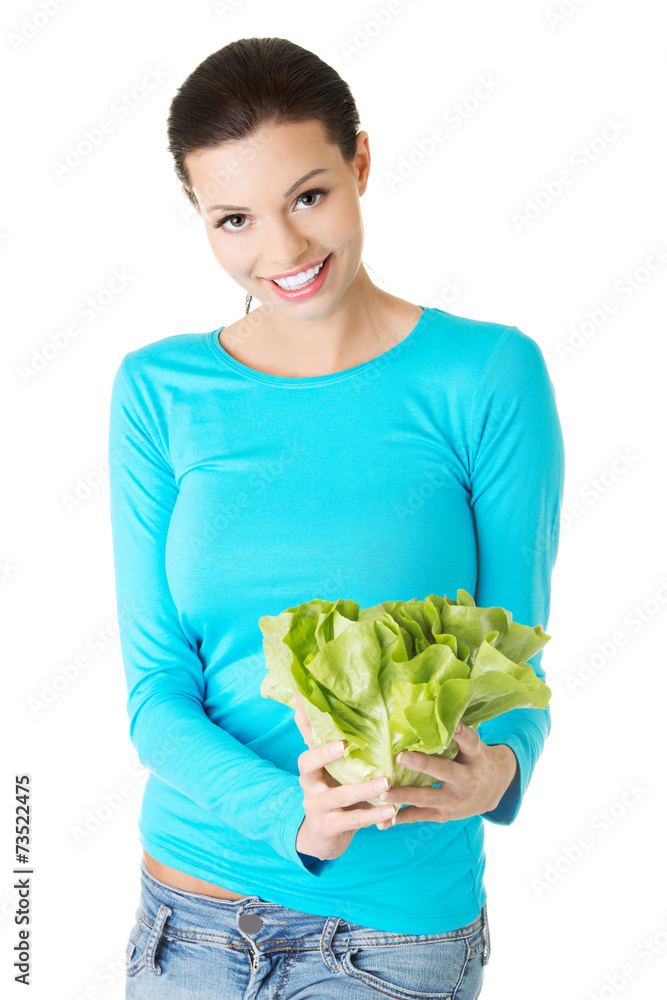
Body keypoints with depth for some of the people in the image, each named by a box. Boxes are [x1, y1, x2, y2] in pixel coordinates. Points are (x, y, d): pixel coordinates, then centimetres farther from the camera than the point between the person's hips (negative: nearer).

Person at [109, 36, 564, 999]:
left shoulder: (488, 375, -10)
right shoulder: (160, 391, -4)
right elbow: (157, 689, -6)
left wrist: (495, 768, -26)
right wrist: (292, 818, -22)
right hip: (189, 910, 2)